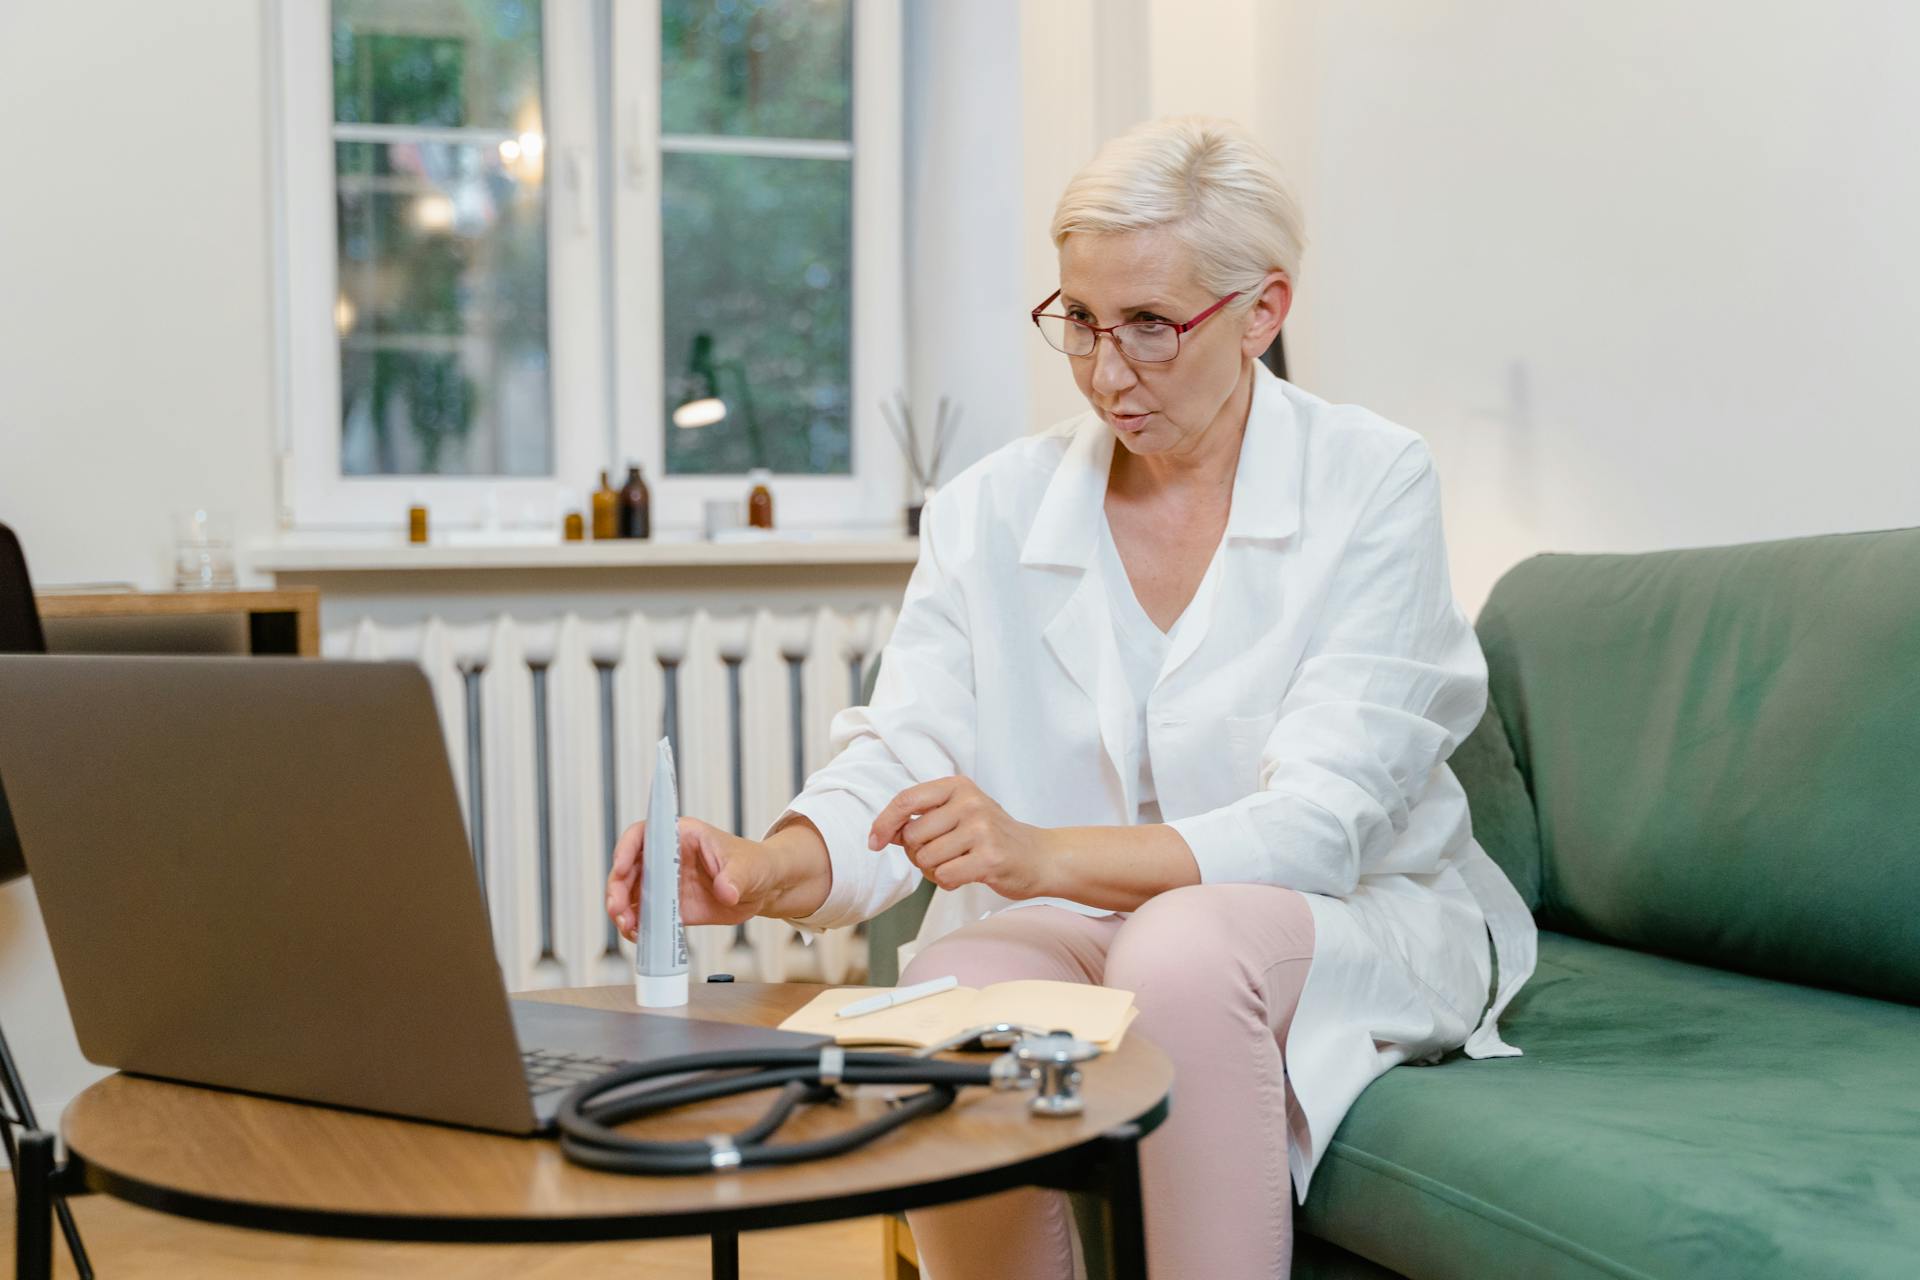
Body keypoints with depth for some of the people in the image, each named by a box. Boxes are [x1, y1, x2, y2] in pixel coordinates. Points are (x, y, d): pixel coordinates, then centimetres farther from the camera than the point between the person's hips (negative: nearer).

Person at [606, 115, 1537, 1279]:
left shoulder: (1372, 485, -10)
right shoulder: (991, 511, 1)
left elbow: (1318, 825, -20)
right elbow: (901, 758, -9)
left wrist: (1045, 854, -36)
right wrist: (768, 867, -33)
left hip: (1357, 931, -2)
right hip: (1073, 928, 3)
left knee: (1180, 951, -35)